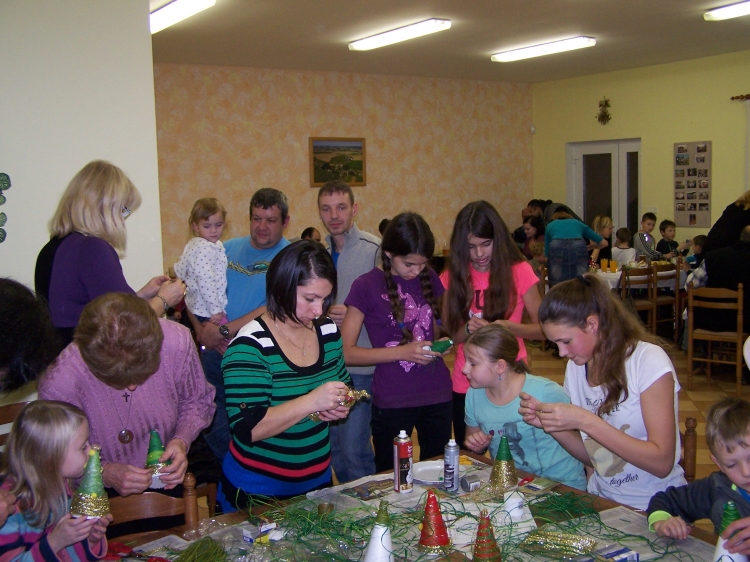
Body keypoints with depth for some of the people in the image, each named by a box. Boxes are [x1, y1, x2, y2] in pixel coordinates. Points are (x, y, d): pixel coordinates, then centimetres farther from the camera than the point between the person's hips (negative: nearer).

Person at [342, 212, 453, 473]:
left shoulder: (429, 278, 6)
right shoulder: (367, 286, -8)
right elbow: (347, 352, -10)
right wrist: (401, 352, -18)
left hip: (437, 395, 4)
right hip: (392, 402, -4)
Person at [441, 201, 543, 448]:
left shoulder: (518, 271, -5)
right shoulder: (454, 276, 2)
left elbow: (542, 328, -4)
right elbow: (448, 333, 2)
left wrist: (509, 327, -22)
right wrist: (468, 329, -19)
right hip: (465, 387, 2)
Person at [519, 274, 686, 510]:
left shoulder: (648, 360, -12)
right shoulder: (576, 366, 7)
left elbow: (662, 463, -17)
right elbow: (592, 456, 10)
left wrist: (585, 421, -22)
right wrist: (549, 423, -7)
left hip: (655, 508, -6)